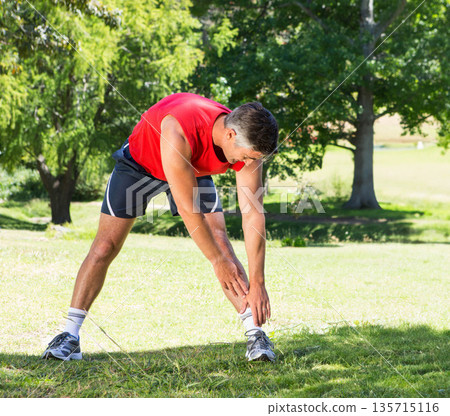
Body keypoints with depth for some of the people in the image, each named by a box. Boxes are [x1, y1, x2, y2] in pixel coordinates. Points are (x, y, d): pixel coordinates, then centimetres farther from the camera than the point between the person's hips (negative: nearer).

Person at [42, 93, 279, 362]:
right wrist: (218, 261, -32)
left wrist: (257, 282, -27)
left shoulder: (248, 143, -29)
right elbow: (188, 210, -39)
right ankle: (70, 336, 2)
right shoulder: (180, 131, -45)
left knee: (220, 242, -14)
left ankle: (255, 334, -13)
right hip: (140, 162, -3)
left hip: (194, 168, 3)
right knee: (105, 246, -6)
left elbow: (254, 216, -25)